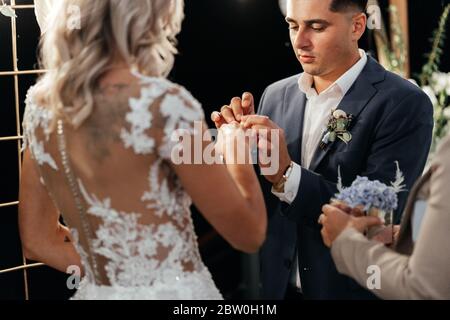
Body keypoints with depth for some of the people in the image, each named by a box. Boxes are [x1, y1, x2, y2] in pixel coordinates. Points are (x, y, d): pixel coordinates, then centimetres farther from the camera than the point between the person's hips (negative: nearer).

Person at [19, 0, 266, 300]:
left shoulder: (41, 105, -1)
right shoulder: (163, 103, -20)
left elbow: (38, 240, 7)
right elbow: (249, 233, -13)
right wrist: (236, 152, 3)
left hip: (97, 292, 5)